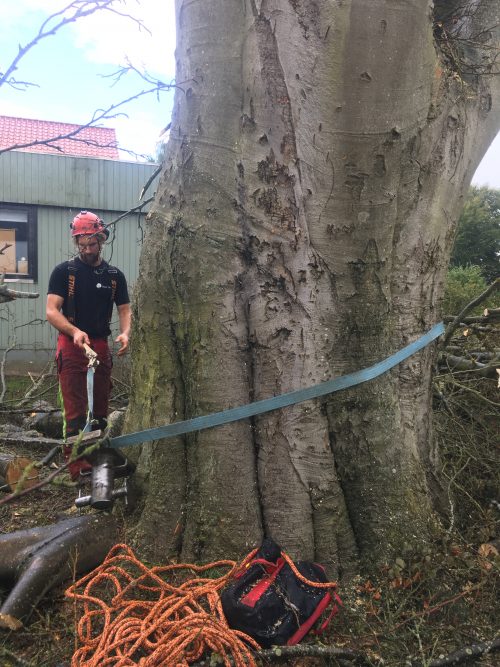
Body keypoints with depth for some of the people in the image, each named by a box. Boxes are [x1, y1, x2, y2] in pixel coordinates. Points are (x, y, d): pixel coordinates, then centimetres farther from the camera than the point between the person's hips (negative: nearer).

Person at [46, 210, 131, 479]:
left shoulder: (115, 275, 10)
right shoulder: (64, 271, -1)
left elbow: (124, 309, 8)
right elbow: (52, 311, -9)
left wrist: (125, 333, -14)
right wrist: (75, 331, -28)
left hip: (101, 346, 4)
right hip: (72, 345, -4)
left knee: (100, 409, 10)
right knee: (75, 411, -7)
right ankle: (76, 466, -3)